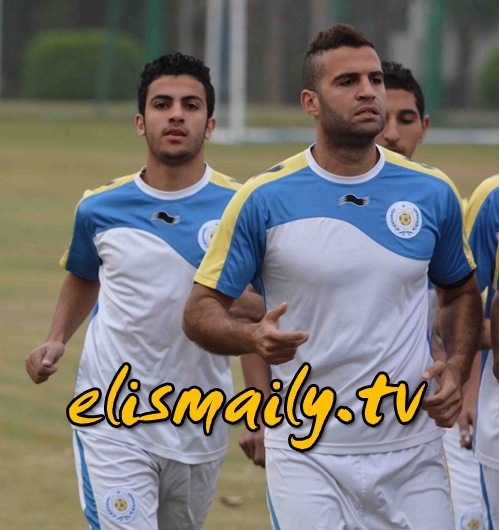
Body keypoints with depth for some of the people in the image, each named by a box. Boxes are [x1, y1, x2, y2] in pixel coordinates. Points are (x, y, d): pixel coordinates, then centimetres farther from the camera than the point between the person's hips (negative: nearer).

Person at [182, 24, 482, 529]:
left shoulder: (433, 193, 4)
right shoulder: (264, 198, -4)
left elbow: (461, 292, 19)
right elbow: (200, 311, -1)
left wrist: (455, 370, 1)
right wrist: (254, 337, -22)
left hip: (411, 448, 2)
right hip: (307, 454, -2)